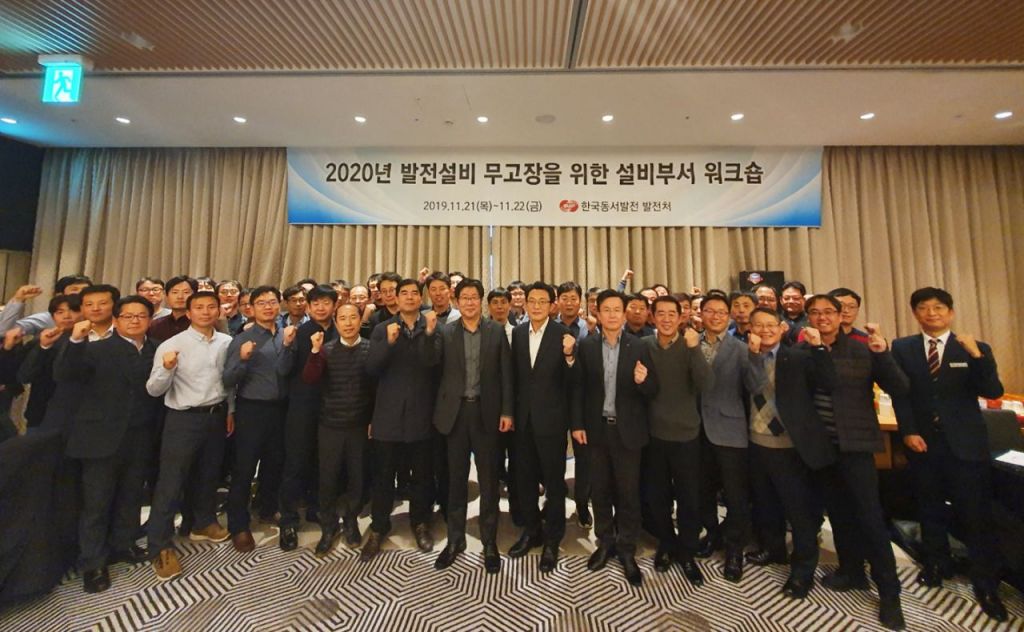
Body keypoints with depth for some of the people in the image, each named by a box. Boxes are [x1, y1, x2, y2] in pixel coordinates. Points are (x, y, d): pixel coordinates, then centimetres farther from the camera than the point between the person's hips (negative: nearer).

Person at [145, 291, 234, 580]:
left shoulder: (227, 342, 0)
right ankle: (161, 546, 19)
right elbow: (154, 390, -14)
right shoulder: (172, 345, -12)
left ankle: (203, 523, 41)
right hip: (184, 419, -4)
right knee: (171, 482, 3)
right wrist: (166, 368, -33)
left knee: (209, 474, 20)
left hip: (216, 416, 5)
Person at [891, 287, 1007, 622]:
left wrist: (976, 355, -22)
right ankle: (937, 565, 31)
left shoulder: (975, 348, 1)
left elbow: (993, 392, -9)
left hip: (965, 443, -1)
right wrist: (908, 431, -8)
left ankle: (985, 586, 19)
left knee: (976, 515, 3)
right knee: (929, 509, 14)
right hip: (922, 441, 1)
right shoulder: (902, 347, 1)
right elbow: (899, 394, 0)